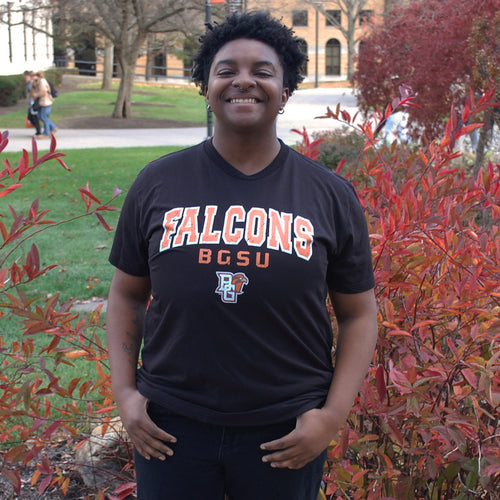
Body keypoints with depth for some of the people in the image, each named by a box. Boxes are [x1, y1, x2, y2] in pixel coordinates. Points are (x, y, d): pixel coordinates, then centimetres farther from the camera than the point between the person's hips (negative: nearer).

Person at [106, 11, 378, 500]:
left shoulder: (331, 195, 0)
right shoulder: (157, 184, 1)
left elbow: (358, 315, 3)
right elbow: (126, 294, 8)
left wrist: (332, 415, -6)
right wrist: (124, 393, -1)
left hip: (286, 433, 0)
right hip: (171, 425, 1)